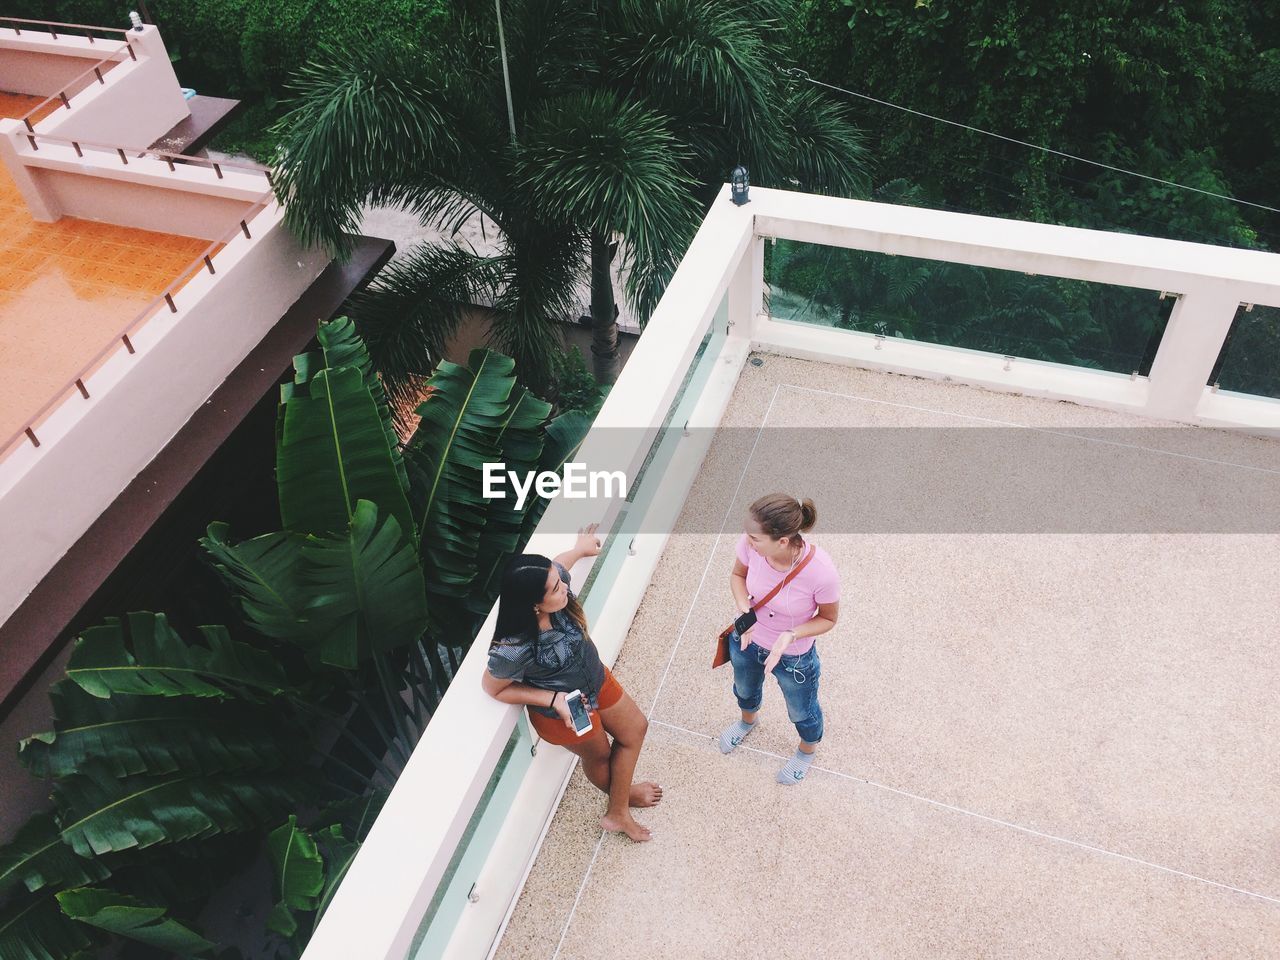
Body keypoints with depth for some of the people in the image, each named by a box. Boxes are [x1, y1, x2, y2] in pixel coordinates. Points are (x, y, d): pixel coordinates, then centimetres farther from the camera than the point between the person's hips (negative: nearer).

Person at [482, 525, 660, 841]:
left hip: (595, 679, 6)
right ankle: (620, 793, 62)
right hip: (563, 713, -6)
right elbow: (494, 688, -21)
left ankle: (617, 813, 45)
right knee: (599, 755, 25)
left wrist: (581, 548, 19)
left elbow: (559, 564, -3)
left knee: (635, 729, 24)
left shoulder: (554, 580, -29)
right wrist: (555, 699, -28)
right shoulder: (512, 650, -43)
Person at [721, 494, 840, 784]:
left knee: (801, 712, 28)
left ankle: (807, 751, 62)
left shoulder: (821, 572, -39)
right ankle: (748, 720, 71)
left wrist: (790, 635, -33)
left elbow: (828, 618, -18)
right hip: (747, 639, 3)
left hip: (794, 658, -3)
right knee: (744, 690, 35)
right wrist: (745, 611, -24)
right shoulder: (751, 544, -30)